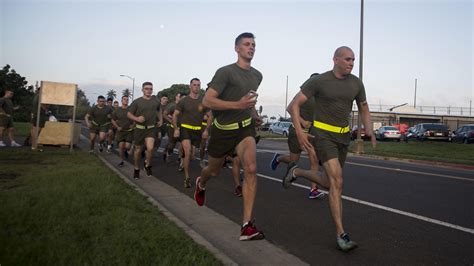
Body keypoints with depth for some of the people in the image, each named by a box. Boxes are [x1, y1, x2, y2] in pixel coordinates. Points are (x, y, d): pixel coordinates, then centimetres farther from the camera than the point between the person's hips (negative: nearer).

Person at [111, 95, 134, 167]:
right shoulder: (117, 110, 1)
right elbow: (113, 120, 12)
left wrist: (133, 125, -7)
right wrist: (117, 127, -1)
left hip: (129, 131, -1)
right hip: (120, 131, 1)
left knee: (127, 146, -7)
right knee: (121, 145, -5)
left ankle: (125, 150, 30)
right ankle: (121, 160, 11)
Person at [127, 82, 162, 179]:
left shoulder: (155, 101, 4)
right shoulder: (137, 102, -4)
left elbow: (158, 111, 24)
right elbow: (129, 114, 0)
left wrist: (160, 120, 12)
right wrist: (137, 118, -18)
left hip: (151, 128, 0)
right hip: (139, 128, 0)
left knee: (150, 148, -20)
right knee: (138, 150, 10)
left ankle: (148, 165, 8)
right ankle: (136, 169, 32)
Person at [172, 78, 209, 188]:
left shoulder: (203, 101, 1)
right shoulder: (184, 101, -3)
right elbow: (175, 115, 2)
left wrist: (206, 130, 0)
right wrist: (176, 129, -9)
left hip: (197, 130, 3)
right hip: (185, 129, -3)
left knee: (192, 155, 10)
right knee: (187, 152, -20)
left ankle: (183, 164, 43)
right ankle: (187, 178, -10)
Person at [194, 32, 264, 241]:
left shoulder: (257, 75, 7)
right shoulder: (226, 72, -15)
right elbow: (207, 101, -24)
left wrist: (254, 113, 13)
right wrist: (238, 104, -33)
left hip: (245, 128, 4)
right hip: (223, 129, -3)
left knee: (251, 169, -20)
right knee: (214, 171, 16)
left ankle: (247, 225, -17)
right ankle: (201, 184, 56)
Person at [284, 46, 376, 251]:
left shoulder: (356, 83, 4)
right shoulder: (319, 81, -11)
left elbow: (364, 109, 15)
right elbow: (293, 106, -11)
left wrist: (369, 130, -6)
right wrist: (299, 132, -25)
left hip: (342, 137, 7)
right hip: (322, 135, -6)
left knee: (328, 183, 14)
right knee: (337, 182, -20)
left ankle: (296, 171, 40)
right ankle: (341, 234, -12)